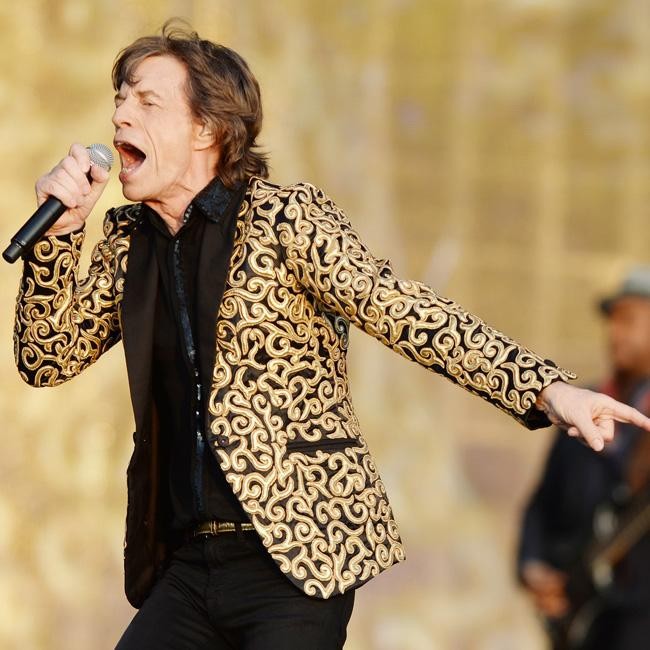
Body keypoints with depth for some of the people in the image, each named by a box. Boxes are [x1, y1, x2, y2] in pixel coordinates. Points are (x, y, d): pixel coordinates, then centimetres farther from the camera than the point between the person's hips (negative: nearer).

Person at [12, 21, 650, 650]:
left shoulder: (285, 216, -6)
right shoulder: (128, 239, 12)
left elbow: (399, 310, -14)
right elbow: (47, 359, 12)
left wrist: (543, 388, -27)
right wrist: (60, 232, -3)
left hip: (298, 556, -6)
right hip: (184, 563, 6)